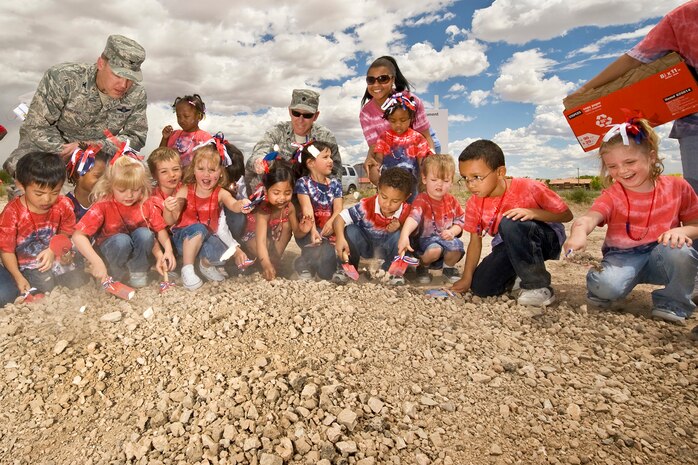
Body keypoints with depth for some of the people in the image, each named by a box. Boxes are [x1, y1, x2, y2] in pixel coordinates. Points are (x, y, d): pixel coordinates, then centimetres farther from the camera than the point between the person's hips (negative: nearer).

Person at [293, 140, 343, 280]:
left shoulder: (335, 183, 11)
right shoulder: (303, 182, -2)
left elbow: (338, 208, -3)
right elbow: (307, 208, -18)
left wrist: (331, 222, -27)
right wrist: (313, 230, -36)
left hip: (329, 229, 4)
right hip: (309, 230, -4)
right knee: (323, 252, -32)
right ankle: (304, 264, -1)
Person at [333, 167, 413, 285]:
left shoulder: (406, 212, -23)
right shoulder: (367, 205, -28)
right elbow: (339, 218, -29)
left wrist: (400, 227, -30)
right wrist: (340, 238, -47)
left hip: (386, 249, 1)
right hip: (365, 245, -1)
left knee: (399, 235, -29)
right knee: (350, 230, -29)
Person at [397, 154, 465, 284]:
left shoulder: (451, 200, 3)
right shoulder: (421, 200, -15)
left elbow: (461, 220, 9)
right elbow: (413, 217, -35)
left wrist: (452, 232, -14)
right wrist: (404, 235, -54)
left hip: (447, 239, 4)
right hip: (427, 239, -4)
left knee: (456, 247, -28)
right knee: (434, 250, -35)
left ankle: (449, 267, 8)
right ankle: (422, 266, 1)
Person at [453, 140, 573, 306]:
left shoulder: (529, 188, -25)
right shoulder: (474, 204, -13)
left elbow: (566, 215, -16)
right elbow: (475, 241, -4)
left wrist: (533, 213, -35)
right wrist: (466, 279, -10)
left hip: (547, 240, -4)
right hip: (509, 247, 5)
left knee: (511, 223, -38)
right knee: (480, 287, -13)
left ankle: (538, 287, -23)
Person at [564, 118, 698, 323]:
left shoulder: (677, 187, -3)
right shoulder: (612, 195, -11)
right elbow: (590, 217, -33)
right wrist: (579, 232, -56)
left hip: (662, 256, 2)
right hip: (623, 257, -2)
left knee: (679, 251, -32)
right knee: (607, 286, -32)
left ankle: (674, 303, -6)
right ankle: (601, 293, 8)